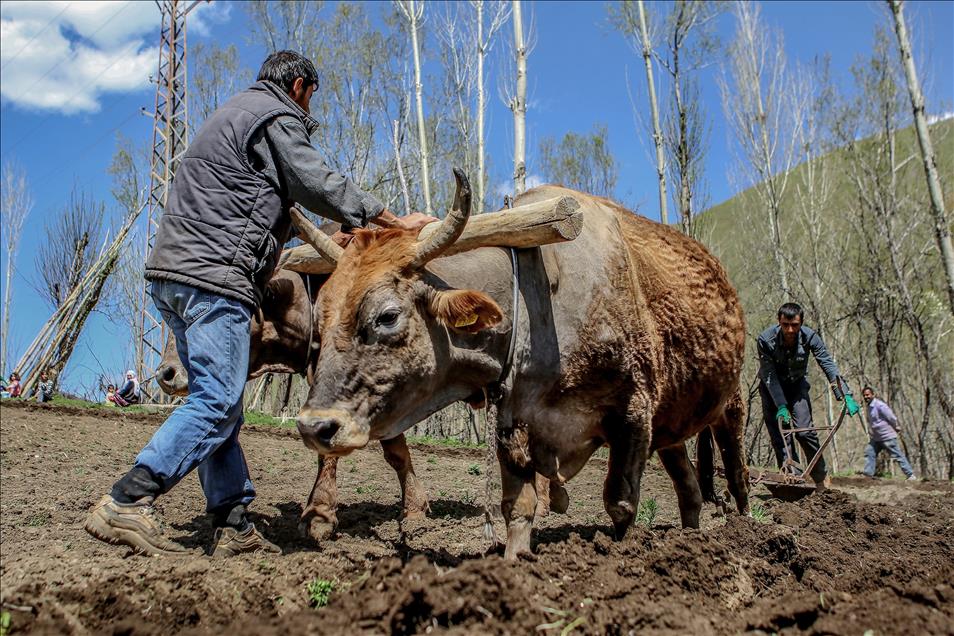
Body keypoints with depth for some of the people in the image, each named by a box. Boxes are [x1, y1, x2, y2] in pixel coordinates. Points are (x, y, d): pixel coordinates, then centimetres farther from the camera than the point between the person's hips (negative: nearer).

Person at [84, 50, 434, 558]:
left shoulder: (234, 113, 30)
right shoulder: (277, 117, 0)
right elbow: (319, 185, -8)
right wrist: (395, 222, -1)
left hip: (172, 270, 10)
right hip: (214, 276, -10)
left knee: (217, 402, 8)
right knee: (217, 403, -9)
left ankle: (233, 526, 11)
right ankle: (125, 504, -13)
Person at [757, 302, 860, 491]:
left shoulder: (809, 337, -23)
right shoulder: (766, 339, -28)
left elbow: (828, 365, -25)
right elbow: (769, 375, -25)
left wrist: (845, 396, -35)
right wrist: (781, 406, -29)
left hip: (796, 384, 1)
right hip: (772, 387, 0)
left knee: (804, 431, -12)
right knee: (779, 436, -8)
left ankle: (821, 478, 5)